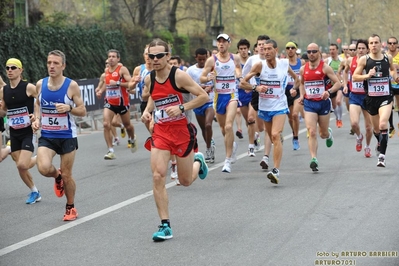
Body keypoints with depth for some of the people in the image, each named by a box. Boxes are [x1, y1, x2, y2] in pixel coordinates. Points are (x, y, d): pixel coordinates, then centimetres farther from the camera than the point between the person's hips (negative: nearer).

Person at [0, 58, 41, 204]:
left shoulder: (29, 88, -11)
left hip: (28, 132, -5)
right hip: (14, 133, 5)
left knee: (22, 165, -18)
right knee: (20, 167, 6)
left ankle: (39, 159, 14)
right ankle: (34, 192, 25)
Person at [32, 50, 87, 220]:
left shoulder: (71, 86, -10)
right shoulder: (40, 84, 0)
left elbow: (82, 111, -6)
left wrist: (69, 108, -25)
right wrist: (37, 119, 1)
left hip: (67, 136, -2)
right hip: (47, 136, 2)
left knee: (67, 175, 5)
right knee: (44, 168, -21)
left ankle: (70, 207, 28)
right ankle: (57, 176, 16)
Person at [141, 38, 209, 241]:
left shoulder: (179, 76, -15)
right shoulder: (149, 79, 1)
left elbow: (204, 96, -14)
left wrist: (181, 108, -24)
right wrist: (147, 111, 3)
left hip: (182, 131, -4)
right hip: (160, 132, 4)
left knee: (185, 181, 9)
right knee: (158, 176, -13)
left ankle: (198, 162, 46)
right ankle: (165, 226, -5)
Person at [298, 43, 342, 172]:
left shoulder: (325, 67, -7)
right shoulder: (303, 69, 5)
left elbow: (338, 83, -8)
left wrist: (329, 91, -25)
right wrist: (302, 95, 8)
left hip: (323, 103, -1)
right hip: (309, 103, 2)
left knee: (323, 134, 13)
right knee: (312, 132, -14)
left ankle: (329, 133, 51)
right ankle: (314, 159, -16)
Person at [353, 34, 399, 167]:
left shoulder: (388, 57, 2)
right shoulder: (364, 59, -4)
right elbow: (354, 77, -3)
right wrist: (367, 75, -19)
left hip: (386, 97, -1)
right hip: (371, 98, 1)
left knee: (383, 125, -21)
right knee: (376, 129, 15)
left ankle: (382, 156, -17)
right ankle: (380, 143, 48)